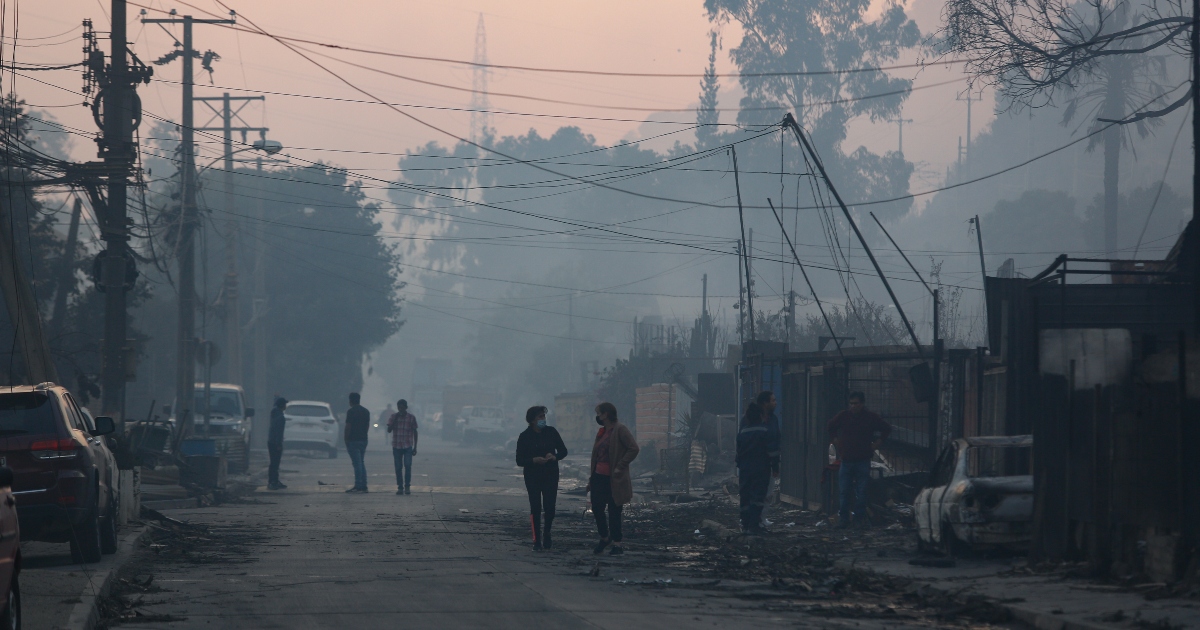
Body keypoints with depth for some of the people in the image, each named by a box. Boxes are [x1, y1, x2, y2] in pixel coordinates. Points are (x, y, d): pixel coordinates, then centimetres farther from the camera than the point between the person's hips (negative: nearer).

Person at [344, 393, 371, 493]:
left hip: (353, 440, -7)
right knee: (361, 463, 13)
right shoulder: (366, 411, 12)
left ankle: (358, 486, -10)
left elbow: (348, 427, -13)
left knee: (357, 464, -8)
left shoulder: (351, 411, -11)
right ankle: (363, 486, 10)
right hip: (363, 440, 7)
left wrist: (346, 440, -5)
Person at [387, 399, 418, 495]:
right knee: (398, 467, 2)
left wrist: (415, 447, 3)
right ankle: (400, 487, 7)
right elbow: (389, 430, -4)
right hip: (396, 446, 2)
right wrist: (395, 419, -14)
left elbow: (415, 432, 6)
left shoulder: (411, 418, 1)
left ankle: (407, 487, -7)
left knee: (407, 466, -13)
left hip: (408, 446, -2)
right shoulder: (393, 417, 4)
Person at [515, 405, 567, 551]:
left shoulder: (551, 432, 2)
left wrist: (555, 457, -13)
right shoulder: (524, 437, -4)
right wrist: (533, 460, -23)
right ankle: (537, 540, 0)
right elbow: (519, 460, -4)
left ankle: (546, 535, 22)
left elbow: (563, 451, 9)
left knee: (549, 507, 0)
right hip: (532, 477, -2)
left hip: (550, 476, 2)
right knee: (535, 508, -4)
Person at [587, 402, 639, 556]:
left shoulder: (620, 430, -12)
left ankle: (617, 545, 6)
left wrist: (620, 467, -18)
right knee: (596, 508, 7)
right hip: (599, 477, 8)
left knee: (614, 511, -2)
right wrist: (591, 479, 16)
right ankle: (604, 537, 27)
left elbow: (634, 449, -19)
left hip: (613, 479, -8)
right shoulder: (602, 432, 14)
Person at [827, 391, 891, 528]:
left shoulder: (871, 417, 2)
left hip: (863, 460, -1)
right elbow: (830, 427, 24)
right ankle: (843, 518, -1)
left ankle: (861, 516, 7)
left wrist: (877, 443, 7)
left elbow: (887, 429, 16)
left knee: (862, 491, -1)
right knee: (844, 491, -4)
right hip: (846, 460, 1)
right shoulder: (843, 416, 5)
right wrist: (835, 440, 13)